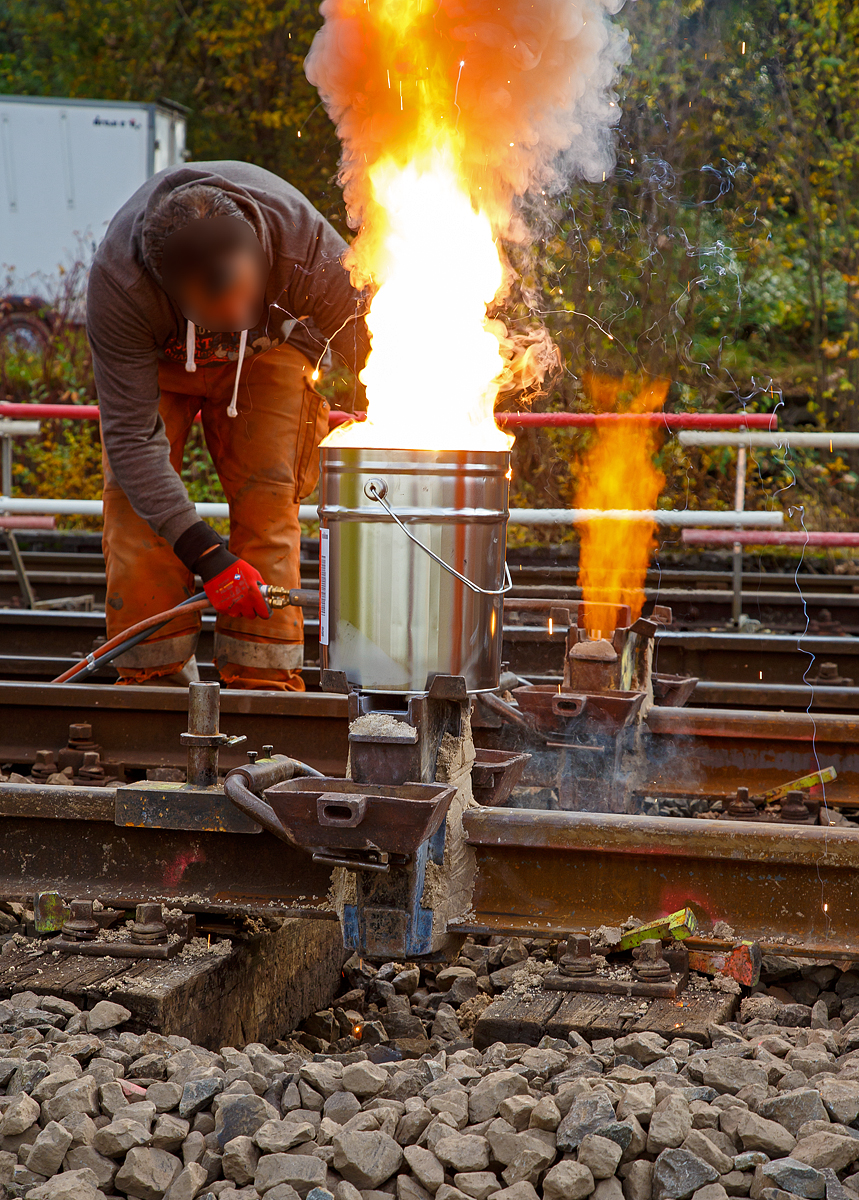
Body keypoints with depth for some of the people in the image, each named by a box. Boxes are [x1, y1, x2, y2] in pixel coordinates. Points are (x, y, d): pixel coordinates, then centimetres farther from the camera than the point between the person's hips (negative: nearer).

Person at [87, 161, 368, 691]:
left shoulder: (313, 254, -40)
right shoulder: (117, 284, -41)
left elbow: (373, 363, -25)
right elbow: (131, 435, -37)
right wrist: (205, 553, -45)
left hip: (270, 350, 0)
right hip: (156, 355, 0)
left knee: (268, 494, -16)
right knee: (137, 499, -15)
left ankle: (264, 676, -11)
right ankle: (154, 673, -4)